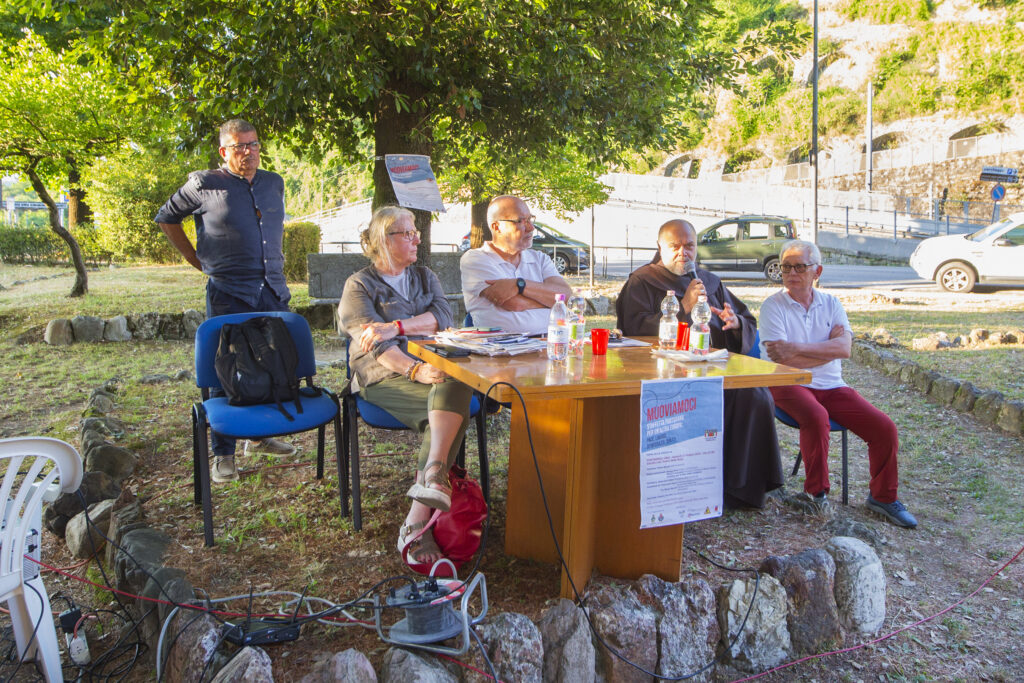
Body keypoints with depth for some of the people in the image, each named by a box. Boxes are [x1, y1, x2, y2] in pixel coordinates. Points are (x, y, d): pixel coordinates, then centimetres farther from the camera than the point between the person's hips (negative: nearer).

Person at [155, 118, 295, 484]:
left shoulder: (274, 183, 13)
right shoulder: (204, 184, -2)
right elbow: (166, 218, 10)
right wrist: (197, 260, 6)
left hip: (273, 290, 5)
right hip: (228, 293, -5)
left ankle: (260, 435, 28)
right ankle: (223, 454, 7)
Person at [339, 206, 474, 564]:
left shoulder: (424, 276, 22)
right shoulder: (359, 285, 5)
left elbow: (442, 314, 1)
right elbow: (375, 344, -11)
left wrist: (395, 326, -15)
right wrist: (415, 371, -28)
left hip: (433, 368, 3)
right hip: (384, 378, -3)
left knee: (455, 387, -33)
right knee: (451, 407, -32)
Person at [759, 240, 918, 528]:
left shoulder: (831, 304, 10)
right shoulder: (773, 306, -1)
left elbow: (844, 348, -8)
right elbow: (781, 360, -14)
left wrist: (797, 348, -19)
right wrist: (828, 350, -8)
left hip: (831, 386, 5)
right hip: (790, 386, -4)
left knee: (884, 428, -9)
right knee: (817, 417, -35)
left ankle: (883, 496, 15)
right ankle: (816, 493, -14)